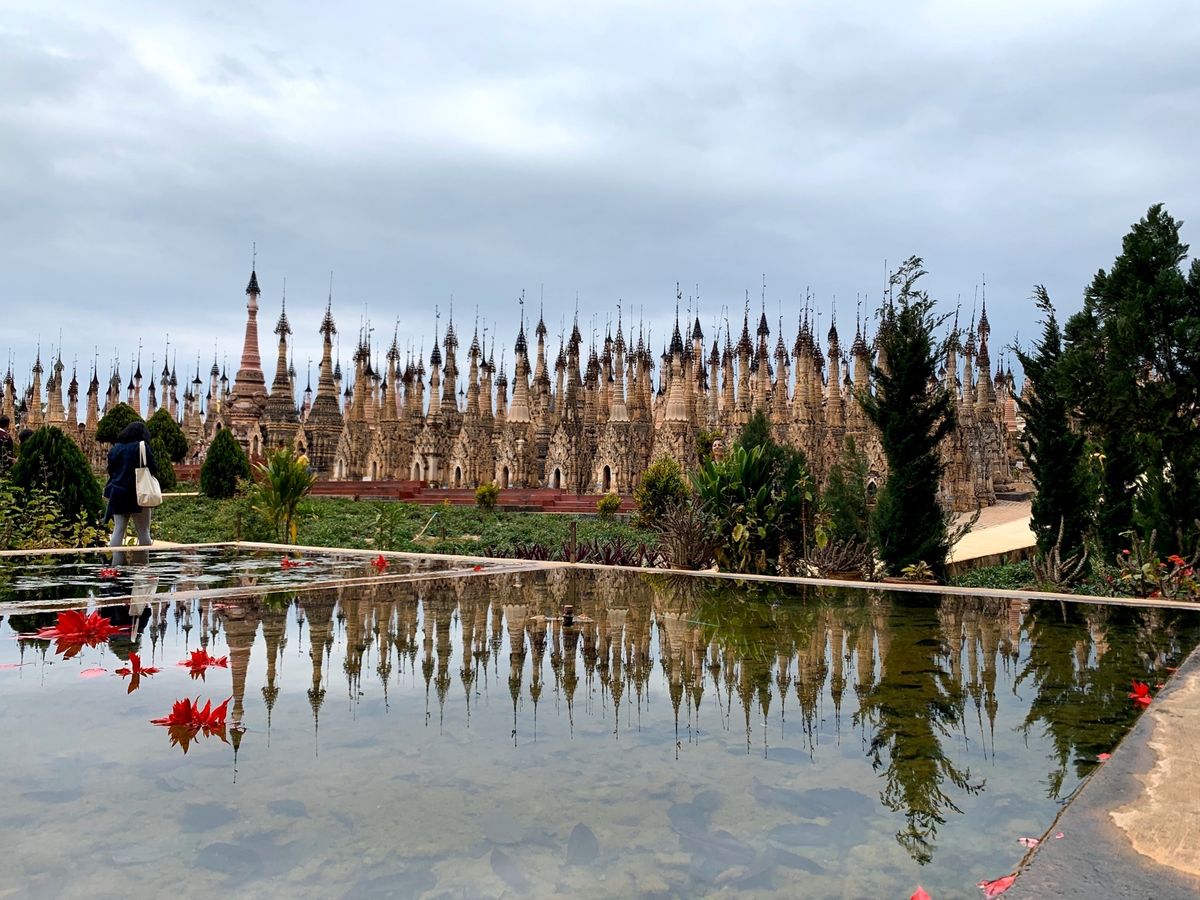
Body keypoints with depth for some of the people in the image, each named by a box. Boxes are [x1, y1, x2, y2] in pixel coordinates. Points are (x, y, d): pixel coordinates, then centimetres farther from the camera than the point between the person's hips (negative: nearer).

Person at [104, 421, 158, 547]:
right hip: (138, 495, -5)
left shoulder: (116, 448, 9)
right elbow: (153, 469, -9)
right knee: (143, 532, 2)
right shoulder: (142, 446, -8)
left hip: (117, 493, 5)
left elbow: (110, 470, 15)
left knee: (118, 530, 6)